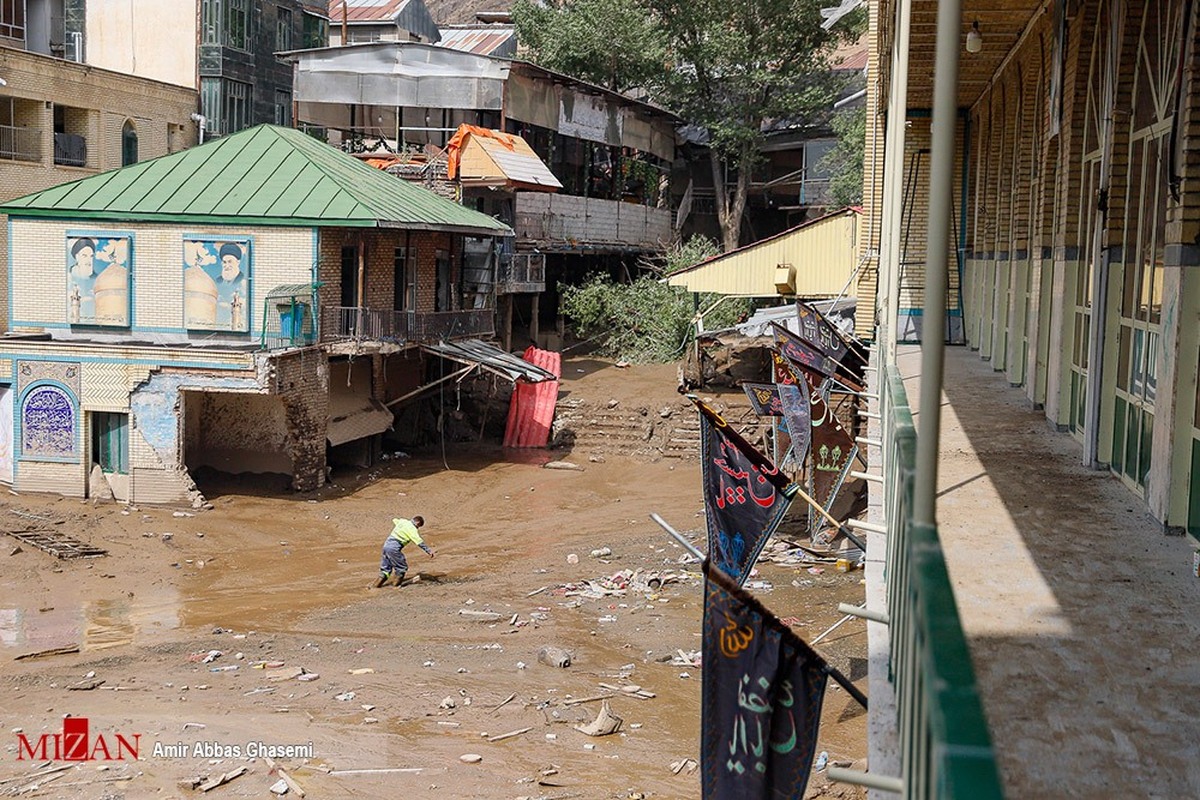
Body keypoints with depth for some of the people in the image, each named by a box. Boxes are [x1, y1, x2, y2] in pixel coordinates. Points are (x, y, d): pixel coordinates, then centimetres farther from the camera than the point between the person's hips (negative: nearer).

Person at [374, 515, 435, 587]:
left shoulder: (402, 521, 16)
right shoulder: (412, 529, -8)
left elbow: (394, 521, 40)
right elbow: (419, 542, -18)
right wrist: (429, 551, -22)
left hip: (387, 544, 8)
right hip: (394, 548, -8)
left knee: (386, 568, 18)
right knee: (402, 567, 7)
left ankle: (378, 584, 15)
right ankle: (396, 583, 13)